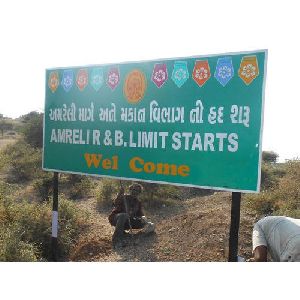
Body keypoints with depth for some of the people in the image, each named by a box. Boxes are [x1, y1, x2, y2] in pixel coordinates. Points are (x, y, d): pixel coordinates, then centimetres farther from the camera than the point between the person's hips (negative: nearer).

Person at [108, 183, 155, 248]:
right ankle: (117, 239, -45)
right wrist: (120, 194, -43)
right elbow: (116, 204, -27)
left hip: (128, 221, 6)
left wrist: (143, 217, -18)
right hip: (116, 218, -5)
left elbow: (140, 213, 6)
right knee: (124, 215, -42)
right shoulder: (124, 198, -8)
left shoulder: (138, 202, 10)